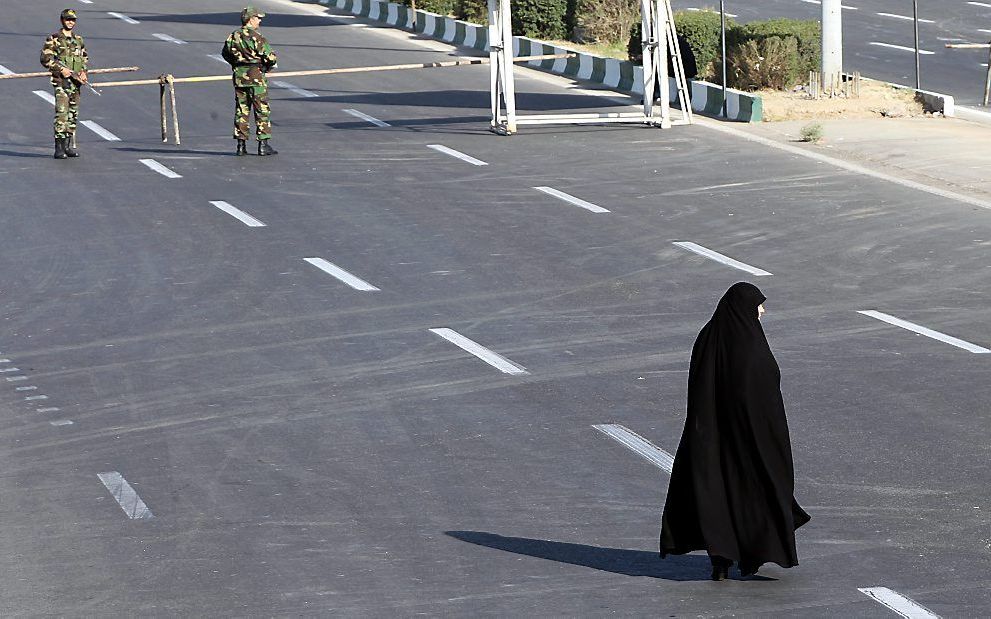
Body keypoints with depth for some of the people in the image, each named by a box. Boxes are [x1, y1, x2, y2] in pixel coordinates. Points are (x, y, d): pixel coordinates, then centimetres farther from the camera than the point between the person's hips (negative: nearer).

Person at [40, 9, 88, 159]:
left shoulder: (78, 40, 15)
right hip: (61, 81, -6)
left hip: (76, 81, 6)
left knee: (73, 114, 9)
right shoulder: (53, 39, -3)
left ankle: (69, 145, 16)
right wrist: (61, 69, -16)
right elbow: (45, 59, -7)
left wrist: (83, 71, 5)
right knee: (61, 113, -15)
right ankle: (59, 148, -17)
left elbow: (85, 57, 24)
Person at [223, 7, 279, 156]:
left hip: (239, 77, 6)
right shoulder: (256, 37, -14)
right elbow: (271, 57, -15)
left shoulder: (233, 37, 5)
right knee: (262, 111, 1)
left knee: (241, 111, 10)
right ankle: (263, 145, -1)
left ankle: (241, 145, 10)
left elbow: (226, 54, 19)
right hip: (256, 76, -6)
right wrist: (268, 66, 6)